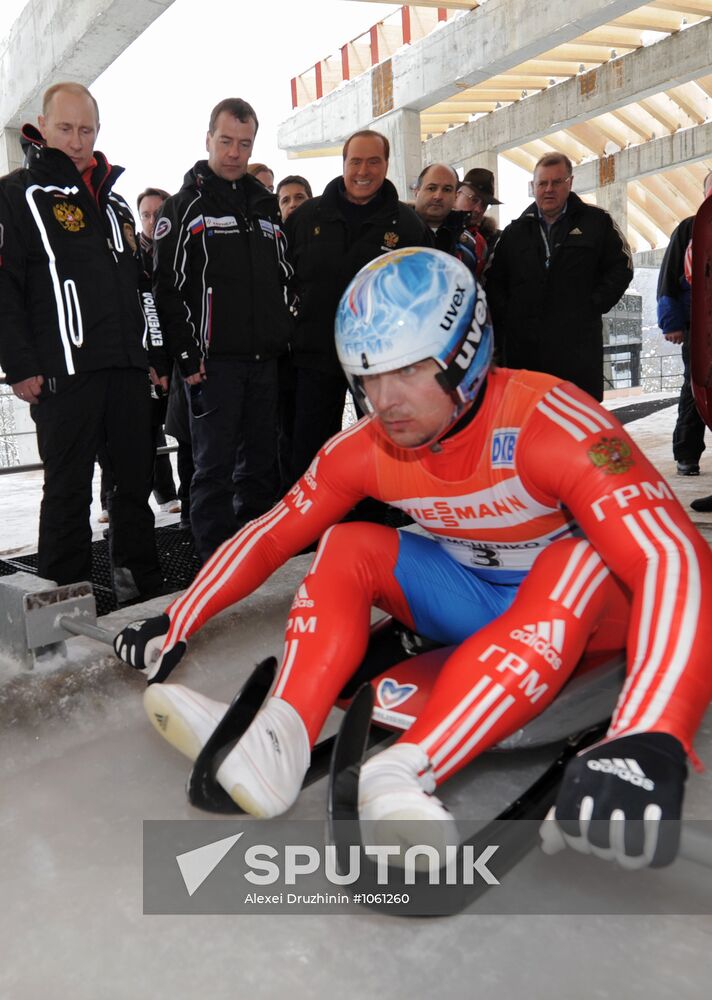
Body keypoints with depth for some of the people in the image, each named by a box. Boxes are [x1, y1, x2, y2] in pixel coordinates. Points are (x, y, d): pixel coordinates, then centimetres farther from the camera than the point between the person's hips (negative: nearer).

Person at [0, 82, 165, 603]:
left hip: (128, 367, 6)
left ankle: (143, 583, 22)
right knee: (68, 491, 0)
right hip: (63, 372, -5)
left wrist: (156, 353, 17)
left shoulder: (113, 198, 21)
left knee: (137, 480, 9)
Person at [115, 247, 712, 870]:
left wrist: (651, 741, -54)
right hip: (469, 603, 4)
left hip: (582, 607, -4)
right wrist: (177, 625, -10)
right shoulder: (363, 451, -13)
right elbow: (271, 536, -4)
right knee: (348, 547, -13)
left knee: (585, 554, -36)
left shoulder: (548, 421, -29)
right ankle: (279, 740, -32)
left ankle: (401, 772, -45)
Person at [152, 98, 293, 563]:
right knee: (215, 466, -3)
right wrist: (187, 355, -13)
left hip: (266, 359, 6)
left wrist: (284, 337, 12)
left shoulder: (266, 205, 18)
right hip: (215, 361, -5)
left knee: (261, 463, 11)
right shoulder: (185, 206, 1)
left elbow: (285, 277, 22)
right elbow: (167, 287, -6)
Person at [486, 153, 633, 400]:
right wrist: (505, 315, 2)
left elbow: (621, 266, 7)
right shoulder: (516, 231, 15)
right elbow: (493, 279, 16)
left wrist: (594, 305, -3)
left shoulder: (596, 222, 7)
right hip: (523, 347, 3)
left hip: (577, 344, -2)